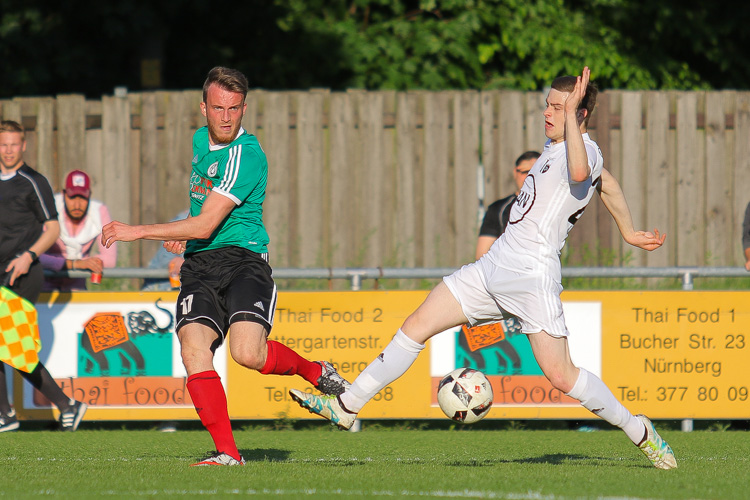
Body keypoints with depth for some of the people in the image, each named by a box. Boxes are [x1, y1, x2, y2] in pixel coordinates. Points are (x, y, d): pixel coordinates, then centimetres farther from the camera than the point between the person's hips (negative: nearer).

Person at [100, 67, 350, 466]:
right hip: (198, 265, 6)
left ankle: (315, 371, 5)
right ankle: (227, 452, -19)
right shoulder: (200, 141, 15)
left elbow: (205, 224, -19)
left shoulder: (246, 156, -13)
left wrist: (137, 232, -16)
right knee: (193, 347, -20)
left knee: (248, 353, -27)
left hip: (242, 258, -6)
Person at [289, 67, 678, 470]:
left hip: (533, 276, -9)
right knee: (417, 325, 5)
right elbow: (607, 183, 34)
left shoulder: (584, 149, -11)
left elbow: (580, 172, -39)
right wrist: (628, 232, 46)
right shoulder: (554, 145, 18)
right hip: (494, 267, 9)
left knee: (560, 376, -12)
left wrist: (571, 114, -31)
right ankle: (346, 407, 11)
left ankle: (640, 432, 7)